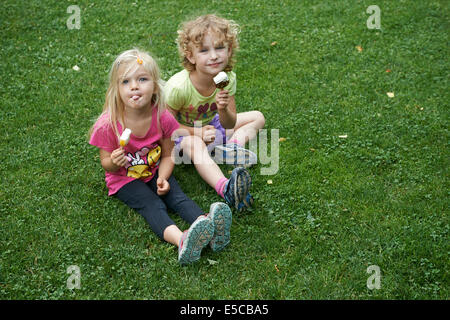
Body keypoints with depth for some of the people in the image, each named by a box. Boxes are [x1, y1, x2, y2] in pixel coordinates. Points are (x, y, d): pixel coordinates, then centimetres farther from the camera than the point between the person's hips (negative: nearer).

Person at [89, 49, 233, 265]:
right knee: (152, 205, -27)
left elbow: (167, 155, 0)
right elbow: (106, 164, -8)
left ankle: (208, 226, -46)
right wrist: (114, 162, -32)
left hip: (154, 172, 3)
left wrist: (163, 177, -19)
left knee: (177, 197, -22)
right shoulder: (109, 125, -21)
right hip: (124, 178, -3)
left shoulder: (162, 118, -13)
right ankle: (182, 240, -53)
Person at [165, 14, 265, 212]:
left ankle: (230, 149, -25)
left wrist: (224, 110, -36)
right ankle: (225, 189, -61)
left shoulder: (227, 78, -18)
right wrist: (197, 132, -30)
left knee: (257, 117, 4)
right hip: (182, 132, -6)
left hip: (211, 125, 6)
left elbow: (229, 124, -14)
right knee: (194, 144, -41)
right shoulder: (178, 87, -32)